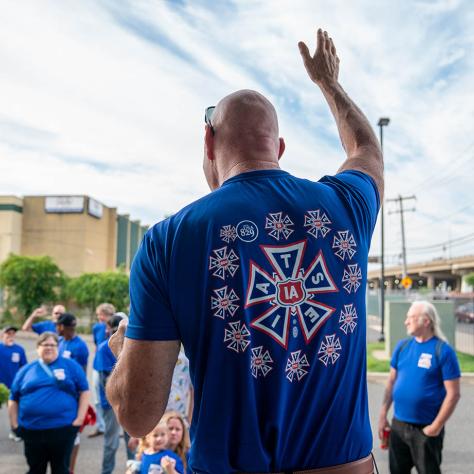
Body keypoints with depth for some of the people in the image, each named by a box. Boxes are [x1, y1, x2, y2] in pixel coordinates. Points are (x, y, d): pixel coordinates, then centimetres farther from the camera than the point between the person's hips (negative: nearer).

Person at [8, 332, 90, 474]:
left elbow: (84, 391, 2)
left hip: (63, 429, -2)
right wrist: (15, 424, 6)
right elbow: (13, 399, 14)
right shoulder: (26, 370, 10)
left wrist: (80, 418, -6)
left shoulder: (71, 366, 3)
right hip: (32, 431, 2)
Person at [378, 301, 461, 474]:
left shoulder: (443, 350, -12)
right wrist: (383, 415, 7)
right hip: (398, 424, 5)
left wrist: (436, 426, -14)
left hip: (425, 429, -5)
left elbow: (453, 393, -13)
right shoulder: (402, 346, 3)